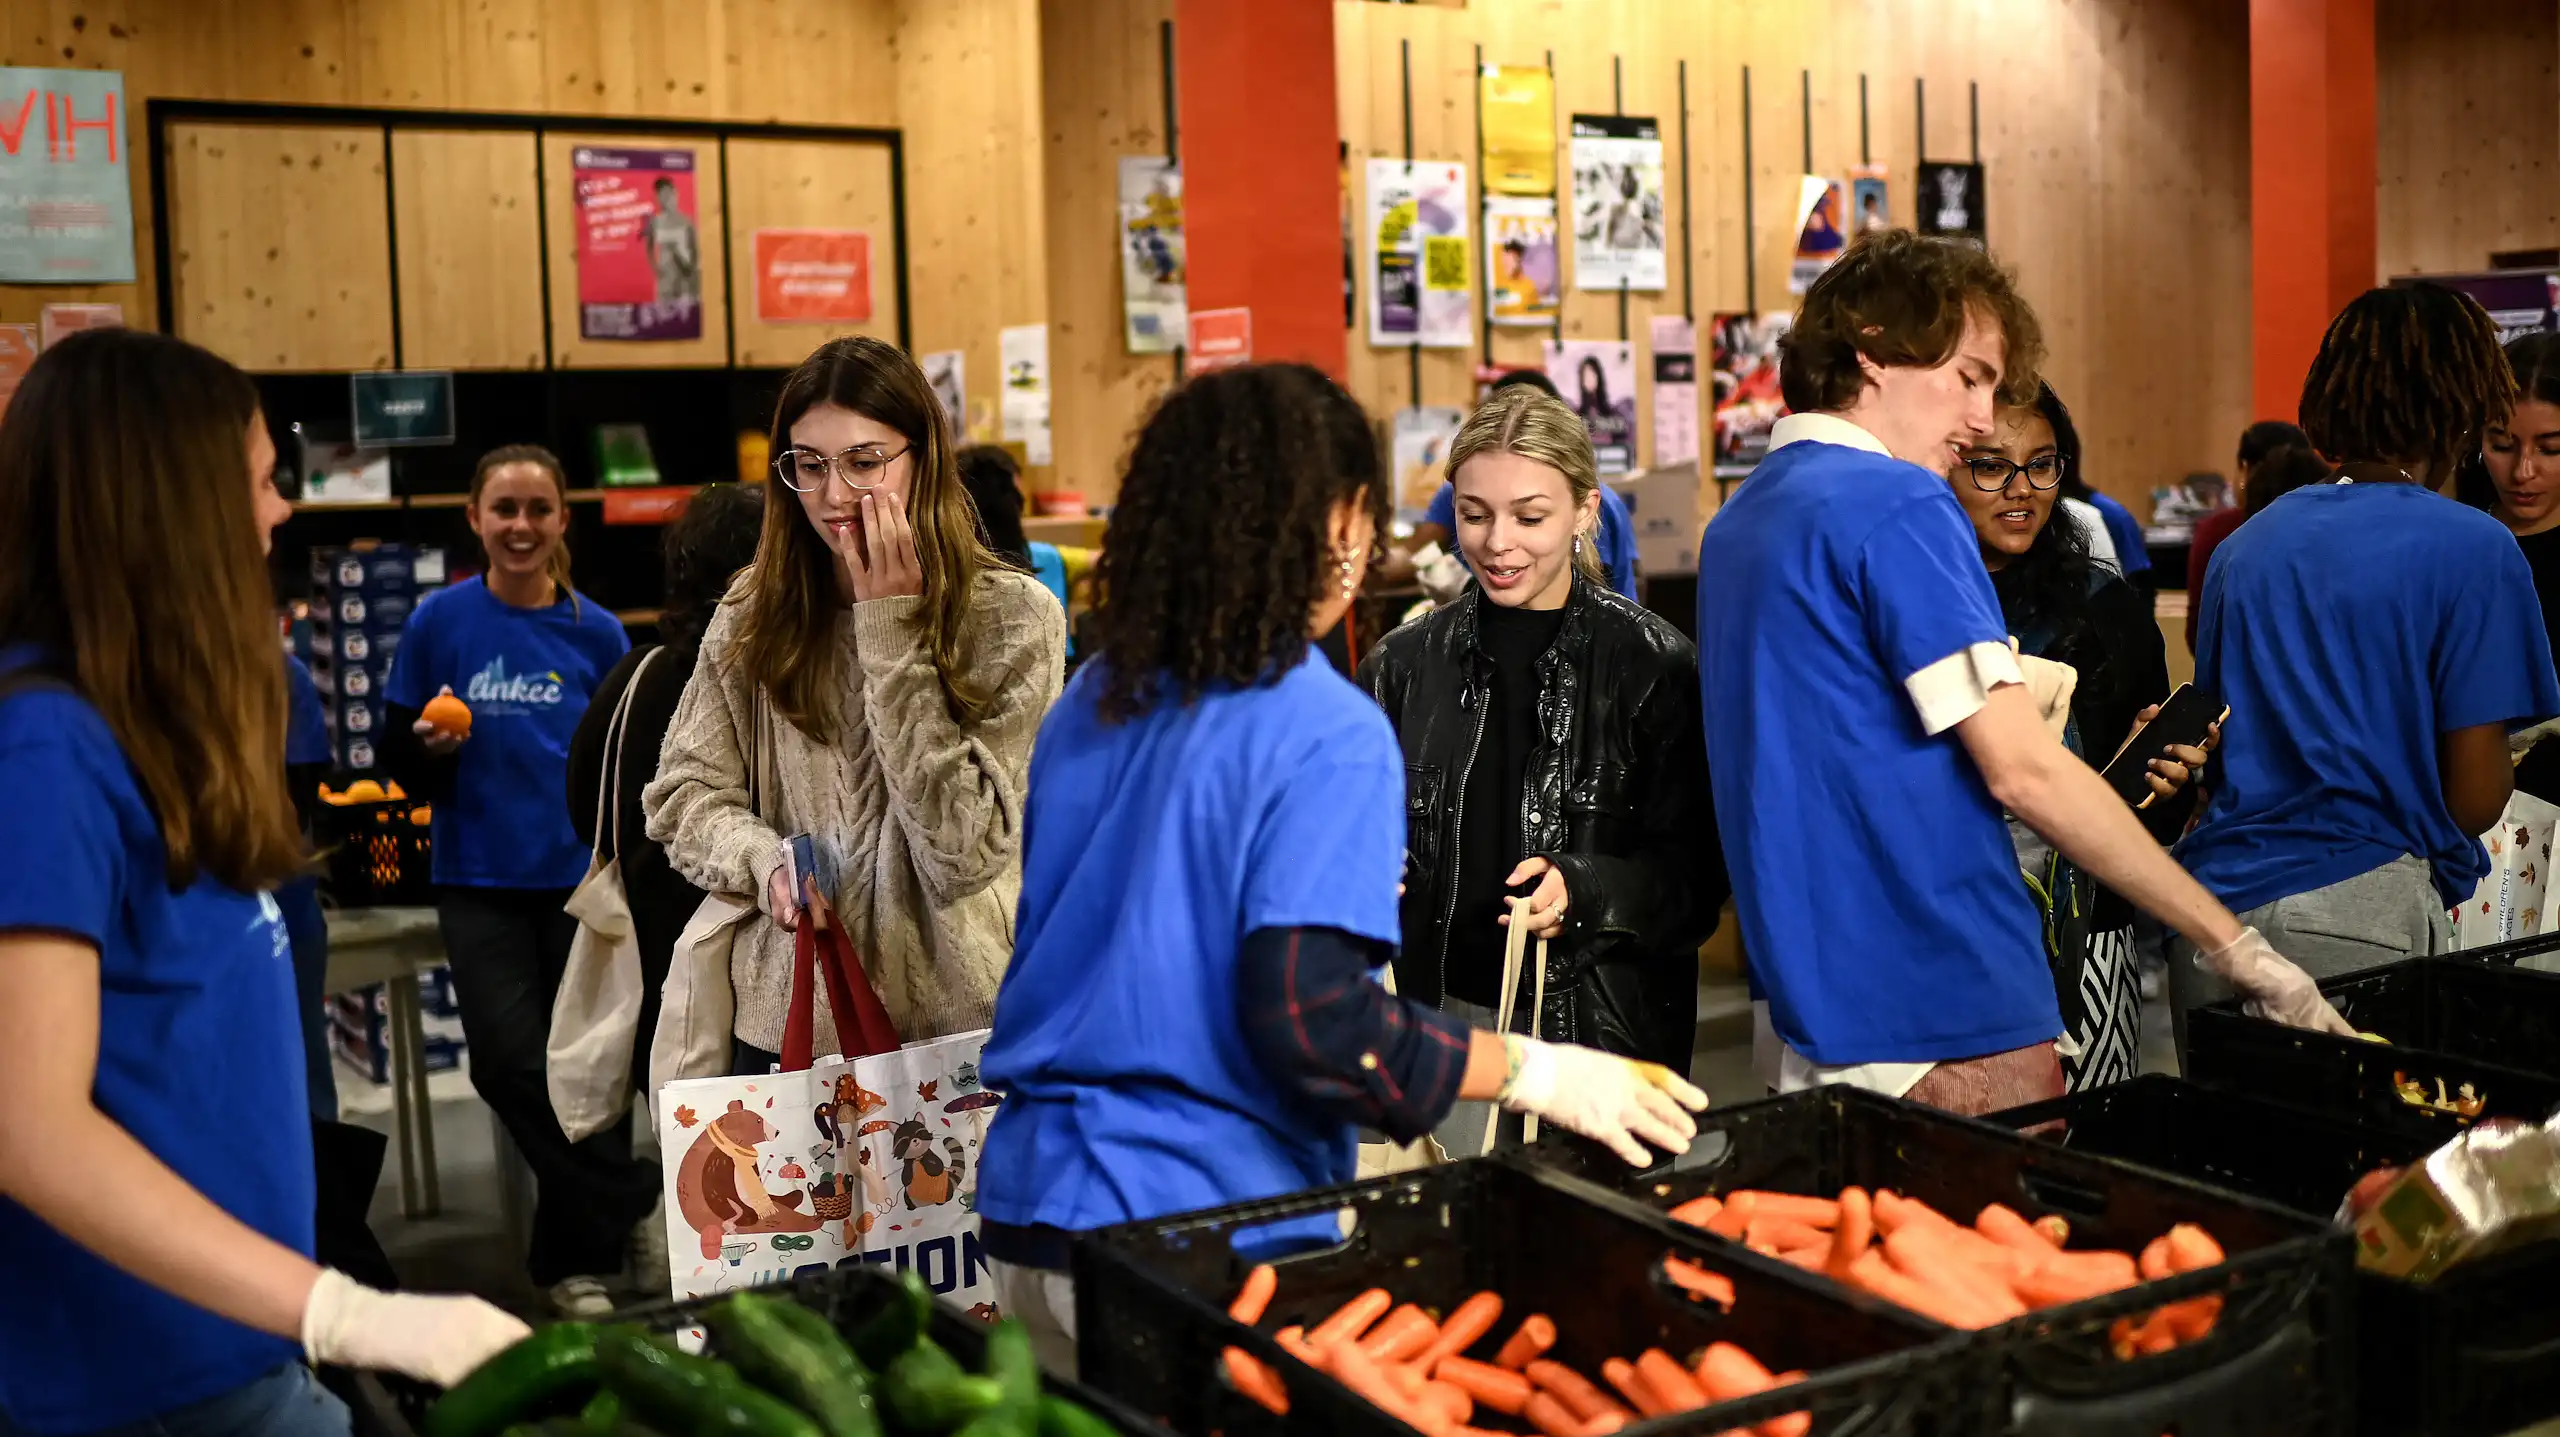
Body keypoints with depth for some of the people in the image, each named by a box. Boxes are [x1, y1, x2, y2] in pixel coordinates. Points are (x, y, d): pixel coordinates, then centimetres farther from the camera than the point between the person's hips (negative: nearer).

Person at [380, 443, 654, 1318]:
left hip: (583, 880, 1)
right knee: (512, 1062, -13)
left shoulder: (596, 633, 3)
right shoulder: (440, 623, 0)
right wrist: (431, 746, -17)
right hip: (482, 883, -1)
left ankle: (576, 1259, 22)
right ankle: (630, 1201, 5)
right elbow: (401, 767, 4)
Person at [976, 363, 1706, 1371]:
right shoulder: (1328, 735, -15)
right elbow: (1310, 1016, -23)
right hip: (1200, 1221, -7)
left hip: (1032, 1196, 7)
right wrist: (1538, 1075, -15)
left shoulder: (1093, 700, 7)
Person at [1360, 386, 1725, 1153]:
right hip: (1445, 1019, 2)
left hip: (1608, 1029, -2)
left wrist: (1585, 892, -20)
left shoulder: (1653, 664, -4)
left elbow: (1695, 874, -4)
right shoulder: (1405, 664, 6)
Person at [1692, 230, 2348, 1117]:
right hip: (1943, 1022, -9)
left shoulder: (1737, 522, 14)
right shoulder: (1898, 505, -13)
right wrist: (2235, 945, -14)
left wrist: (2002, 703, 16)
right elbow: (2023, 770, -19)